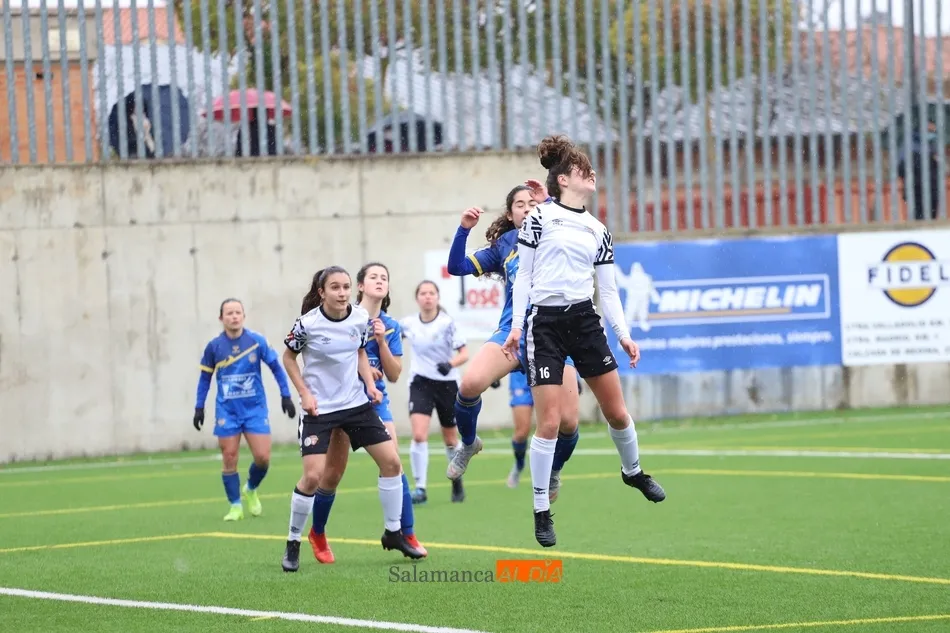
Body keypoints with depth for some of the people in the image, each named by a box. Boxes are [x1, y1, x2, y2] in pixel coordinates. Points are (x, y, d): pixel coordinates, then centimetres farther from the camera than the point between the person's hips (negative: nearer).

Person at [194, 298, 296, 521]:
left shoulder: (256, 341, -6)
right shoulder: (214, 346, -3)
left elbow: (276, 367, 3)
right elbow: (205, 377, 9)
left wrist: (286, 396, 0)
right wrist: (199, 408, 8)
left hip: (255, 408, 0)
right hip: (227, 411, 0)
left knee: (262, 457, -6)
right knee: (229, 459, -2)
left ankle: (251, 490, 24)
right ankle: (235, 507, 10)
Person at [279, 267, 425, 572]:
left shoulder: (360, 318, -5)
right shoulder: (308, 324, -16)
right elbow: (288, 357, -1)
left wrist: (370, 383, 0)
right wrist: (305, 393, -9)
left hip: (357, 403, 4)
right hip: (320, 409, -4)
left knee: (391, 461, 0)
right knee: (313, 477, -13)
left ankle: (393, 532, 17)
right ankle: (293, 542, 7)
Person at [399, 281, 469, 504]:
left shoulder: (448, 322, -12)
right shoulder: (408, 323, -2)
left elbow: (464, 353, -15)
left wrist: (450, 364, -31)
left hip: (447, 383, -1)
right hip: (420, 383, 1)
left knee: (451, 440, 12)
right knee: (419, 435, -18)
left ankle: (457, 483, 36)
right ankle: (420, 488, -15)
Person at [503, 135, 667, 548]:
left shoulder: (598, 230, 14)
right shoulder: (540, 217, 0)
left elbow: (608, 289, 15)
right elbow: (523, 276, 0)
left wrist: (623, 333, 6)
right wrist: (516, 325, -6)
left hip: (584, 320, 5)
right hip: (544, 323, -4)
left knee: (617, 411, 6)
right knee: (549, 422, -8)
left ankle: (633, 471, 36)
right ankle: (542, 512, 3)